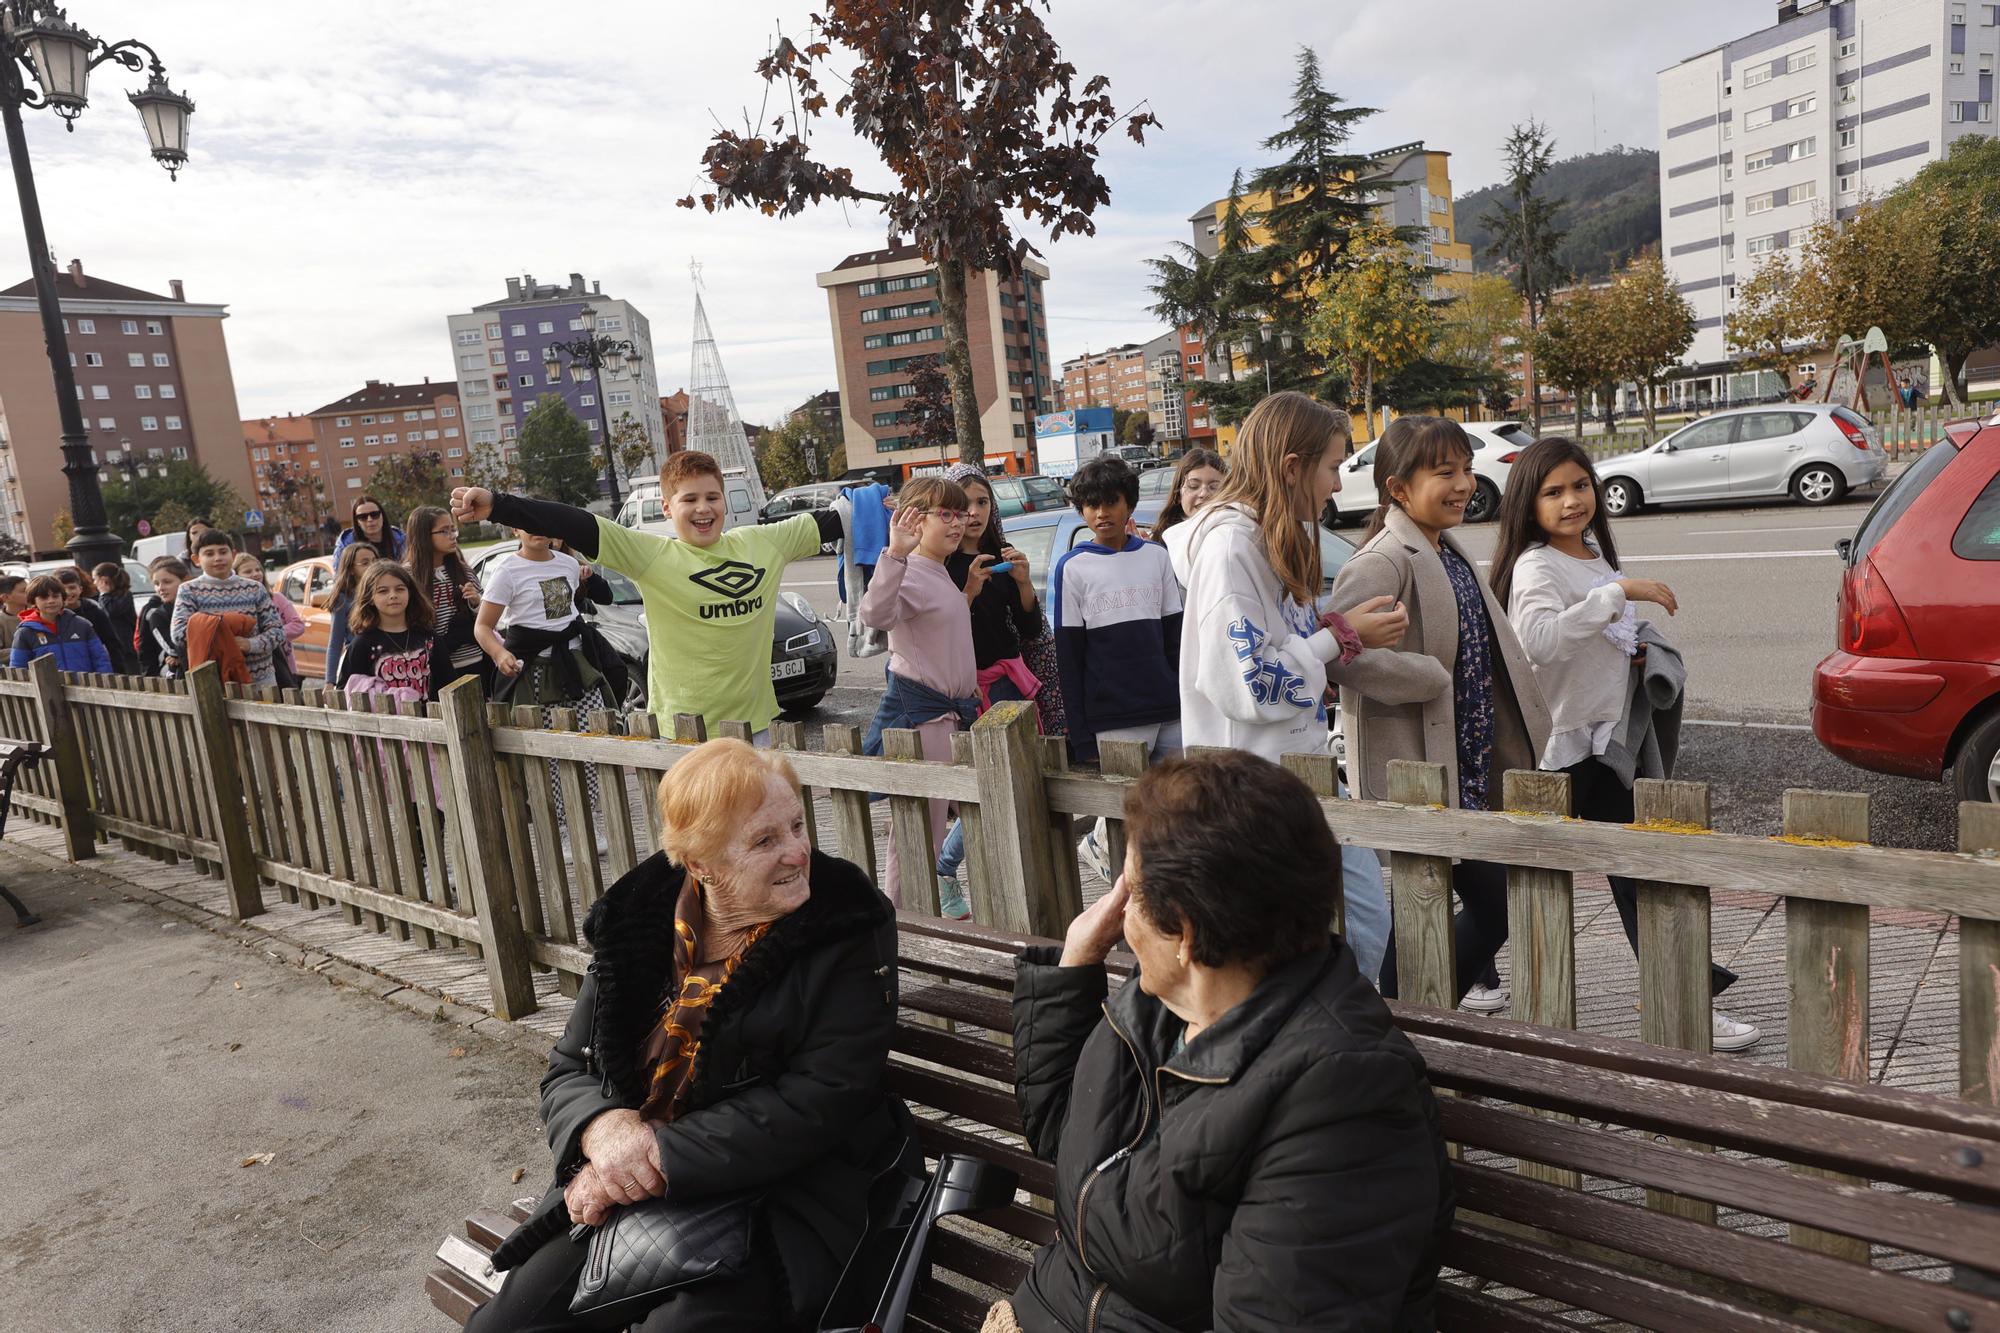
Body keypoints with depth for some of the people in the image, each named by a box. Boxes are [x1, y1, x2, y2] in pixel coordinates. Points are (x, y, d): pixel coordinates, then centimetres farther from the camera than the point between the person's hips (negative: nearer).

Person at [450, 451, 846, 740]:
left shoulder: (761, 543, 4)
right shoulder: (651, 555, -8)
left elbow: (821, 523, 14)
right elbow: (578, 528, -19)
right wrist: (497, 506, -29)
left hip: (755, 721, 4)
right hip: (686, 732, -4)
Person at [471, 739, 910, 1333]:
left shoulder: (847, 934, -12)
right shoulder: (638, 925, 1)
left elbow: (818, 1101, -18)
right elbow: (568, 1071, 7)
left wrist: (661, 1156, -22)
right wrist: (602, 1127, -17)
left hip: (784, 1202, -4)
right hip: (637, 1192, 5)